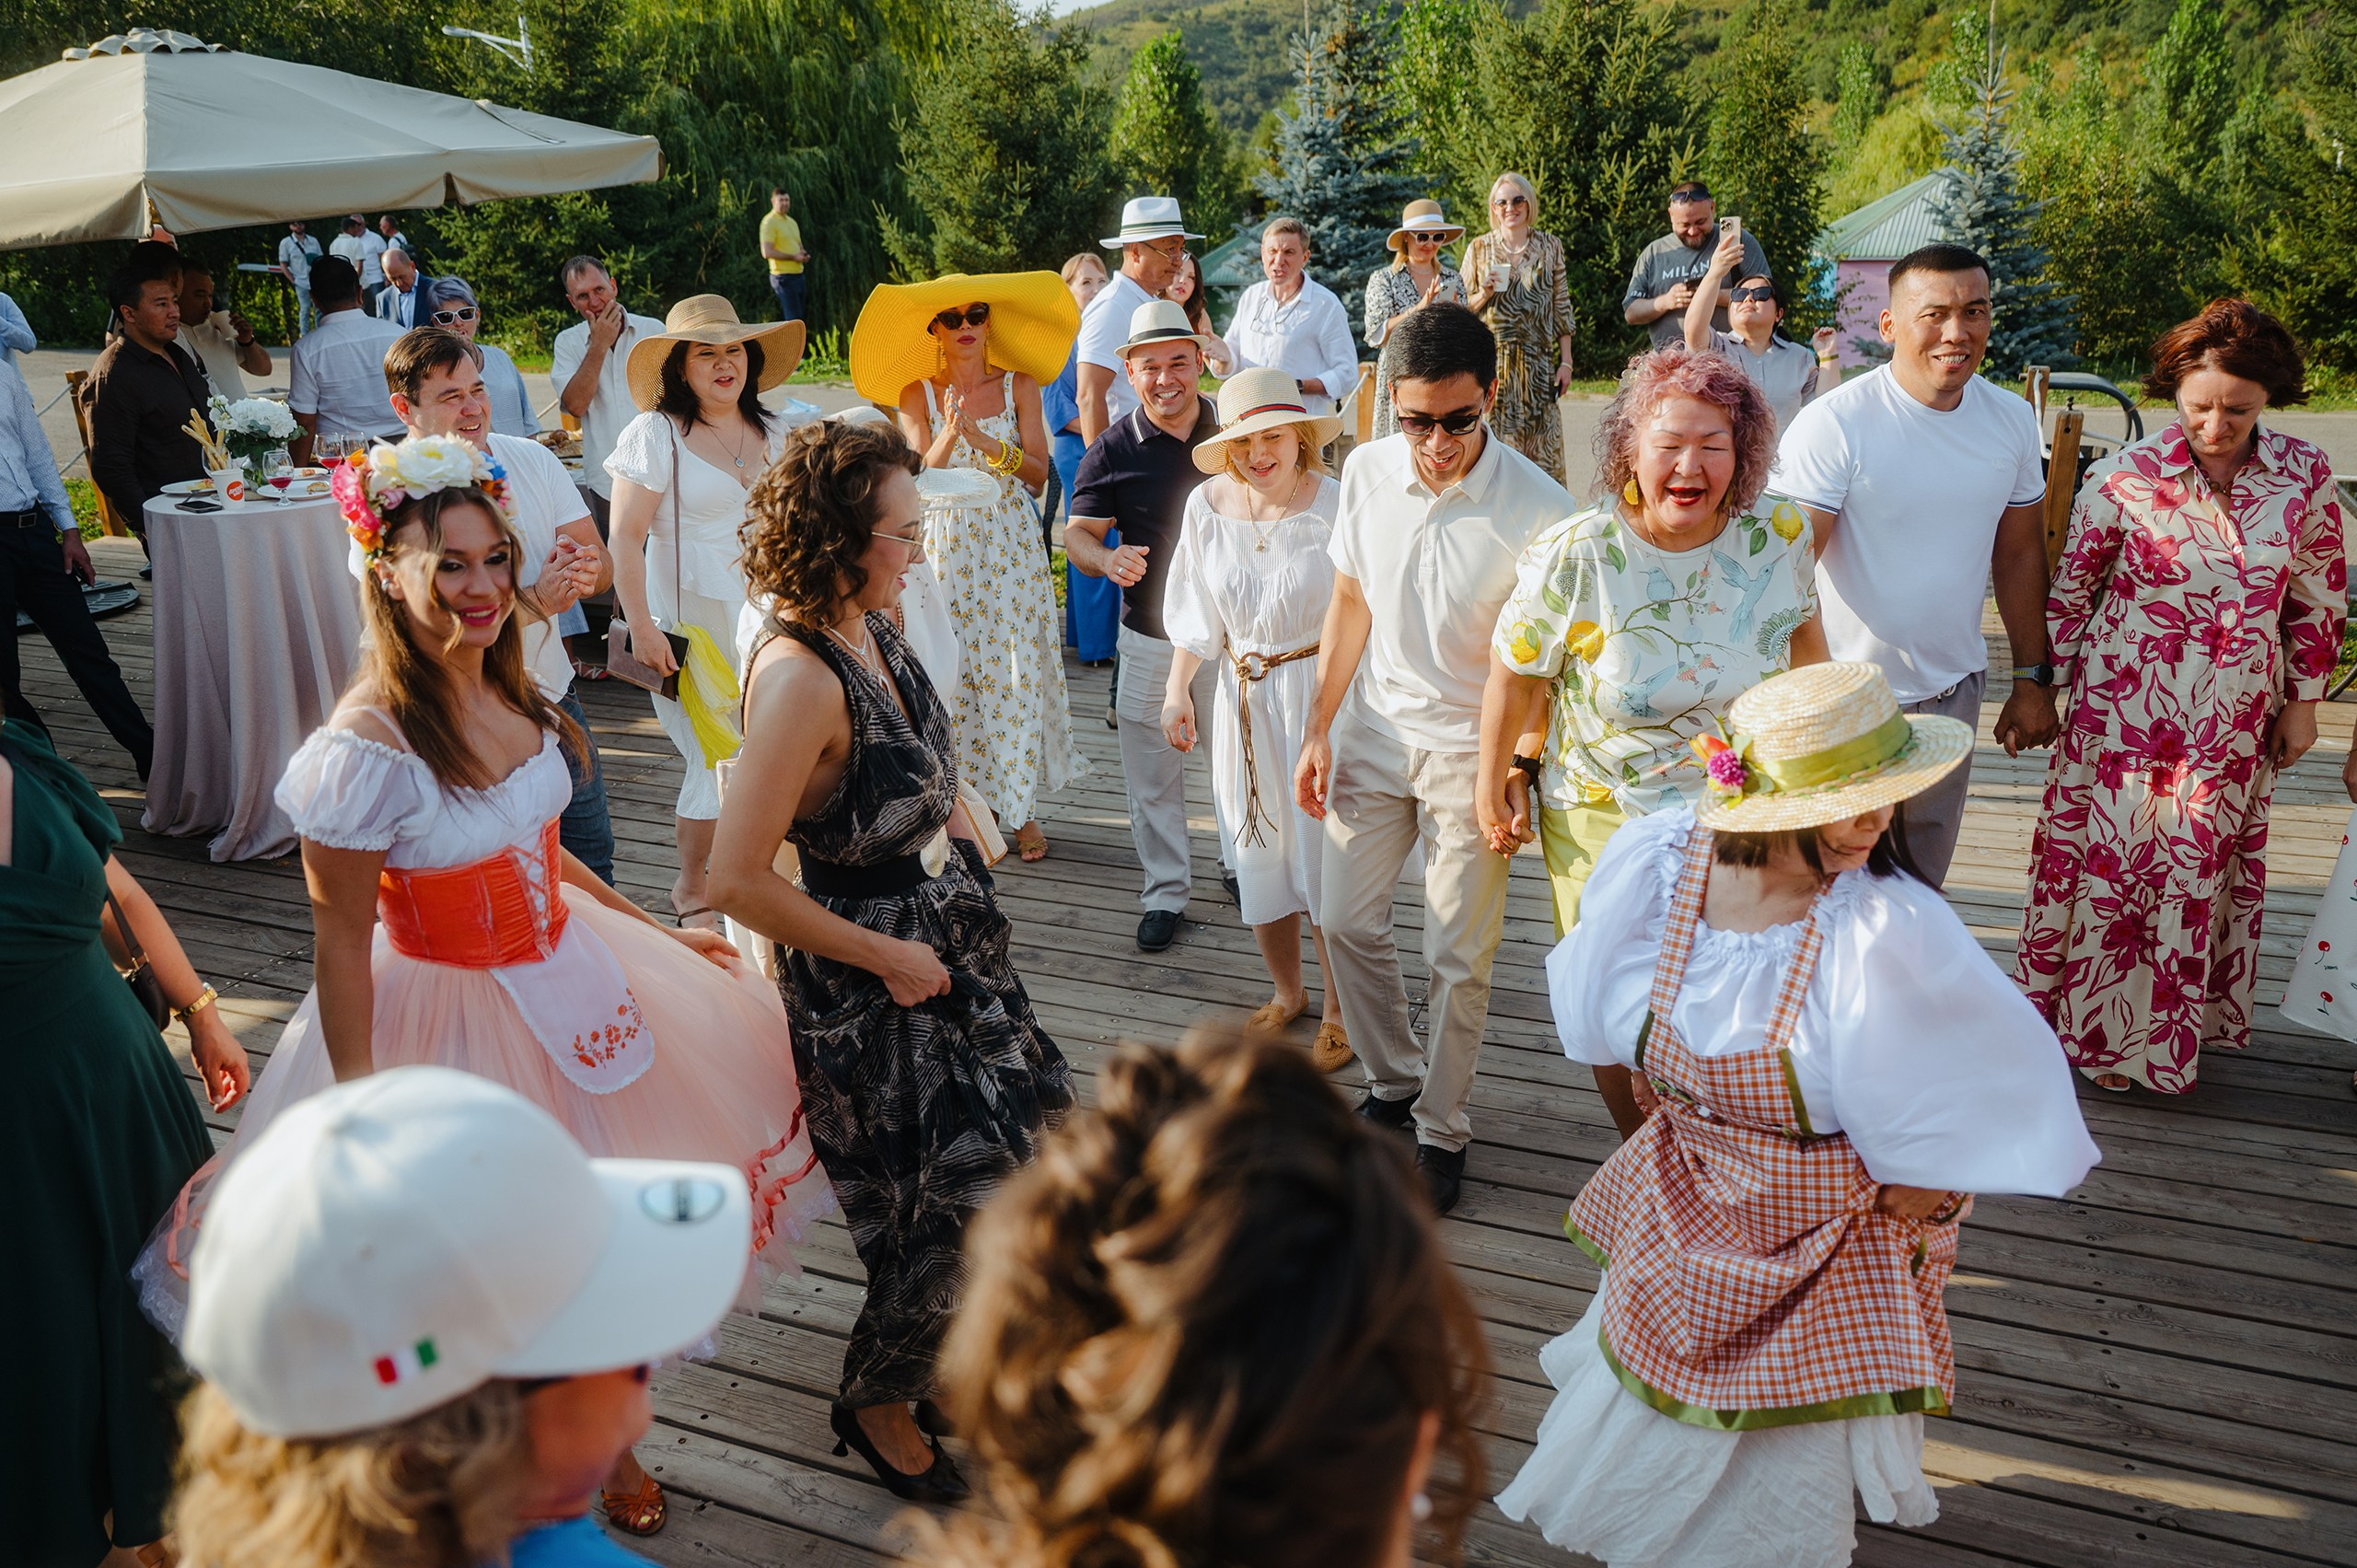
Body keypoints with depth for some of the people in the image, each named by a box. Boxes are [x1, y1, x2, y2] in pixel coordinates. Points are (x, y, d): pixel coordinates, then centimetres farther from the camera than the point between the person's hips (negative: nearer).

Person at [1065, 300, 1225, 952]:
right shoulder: (1112, 451, -5)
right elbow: (1077, 533, -2)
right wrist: (1107, 559, -25)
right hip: (1150, 638, -1)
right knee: (1152, 780, 6)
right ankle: (1166, 891, 21)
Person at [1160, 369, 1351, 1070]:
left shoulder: (1335, 505, -14)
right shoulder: (1208, 504, 0)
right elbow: (1197, 613, 9)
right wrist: (1177, 687, 0)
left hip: (1321, 694, -4)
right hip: (1244, 697, 5)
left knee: (1325, 853, 2)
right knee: (1257, 854, 13)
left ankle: (1338, 1009, 23)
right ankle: (1287, 993, 36)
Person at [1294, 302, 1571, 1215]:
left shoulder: (1537, 509, -19)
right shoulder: (1368, 471, -5)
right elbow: (1350, 605, 6)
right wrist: (1319, 729, 6)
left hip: (1471, 749, -4)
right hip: (1375, 729, 5)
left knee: (1458, 958, 3)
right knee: (1348, 919, 11)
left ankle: (1443, 1131, 24)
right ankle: (1393, 1085, 34)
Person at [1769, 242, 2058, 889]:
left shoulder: (2013, 419, 1)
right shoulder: (1833, 423, -18)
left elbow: (2019, 554, 12)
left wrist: (2033, 679, 13)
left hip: (1954, 691, 5)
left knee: (1923, 878, 18)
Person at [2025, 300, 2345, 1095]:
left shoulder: (2306, 477, -4)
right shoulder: (2125, 476, -12)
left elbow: (2319, 599, 7)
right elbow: (2069, 588, -1)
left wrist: (2303, 701, 8)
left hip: (2236, 723, 3)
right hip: (2124, 714, -2)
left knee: (2205, 871, 14)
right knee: (2105, 864, 6)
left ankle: (2174, 1031, 33)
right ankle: (2094, 1028, 25)